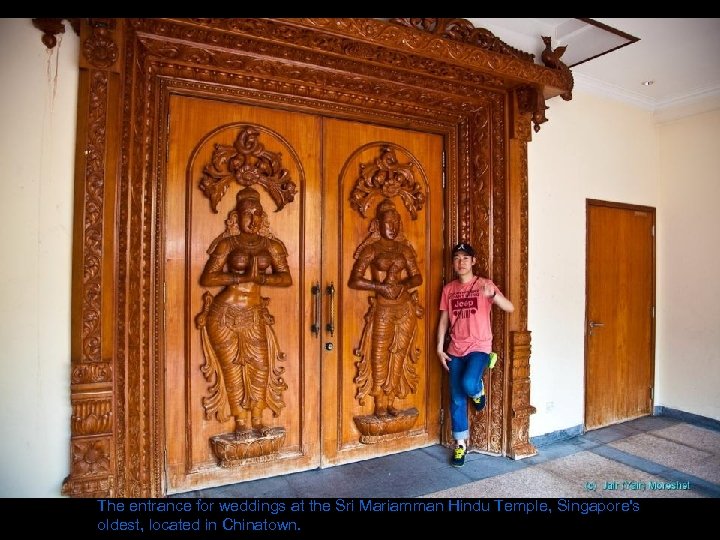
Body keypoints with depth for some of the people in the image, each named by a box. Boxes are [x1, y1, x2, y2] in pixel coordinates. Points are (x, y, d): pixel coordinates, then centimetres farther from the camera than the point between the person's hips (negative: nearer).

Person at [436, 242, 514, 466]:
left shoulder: (484, 284, -4)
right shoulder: (448, 289, 6)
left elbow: (509, 308, -14)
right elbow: (444, 320, 9)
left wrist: (492, 294, -34)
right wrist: (440, 348, 3)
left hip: (479, 347, -3)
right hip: (455, 350, 4)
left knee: (468, 384, -27)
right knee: (457, 399, 4)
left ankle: (478, 390, 11)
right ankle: (460, 444, 20)